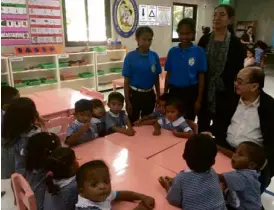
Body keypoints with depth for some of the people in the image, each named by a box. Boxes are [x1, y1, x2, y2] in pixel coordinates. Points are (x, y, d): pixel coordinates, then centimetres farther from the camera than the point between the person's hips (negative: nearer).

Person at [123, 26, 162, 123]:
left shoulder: (154, 56, -2)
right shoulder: (130, 57, -11)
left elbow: (156, 79, 5)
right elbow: (126, 81, -8)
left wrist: (158, 97, 7)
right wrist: (127, 101, -8)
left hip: (149, 95, 3)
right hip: (135, 95, -3)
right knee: (133, 123, 10)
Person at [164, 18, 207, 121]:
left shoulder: (199, 52, -7)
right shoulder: (173, 51, 0)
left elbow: (201, 77, -4)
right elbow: (168, 74, 6)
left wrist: (199, 99, -5)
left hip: (190, 92, -2)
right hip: (174, 91, 2)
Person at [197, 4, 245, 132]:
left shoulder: (235, 43, -5)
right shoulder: (204, 40, 1)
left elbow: (238, 71, -3)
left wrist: (236, 93, -6)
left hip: (224, 92, -2)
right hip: (204, 90, 2)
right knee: (202, 125, 14)